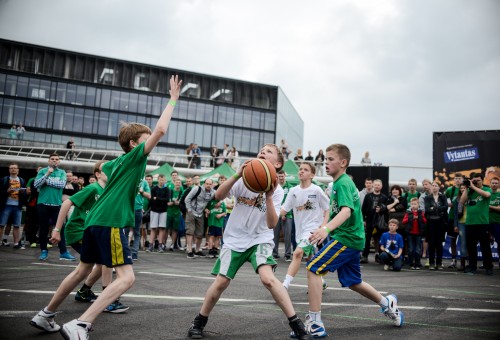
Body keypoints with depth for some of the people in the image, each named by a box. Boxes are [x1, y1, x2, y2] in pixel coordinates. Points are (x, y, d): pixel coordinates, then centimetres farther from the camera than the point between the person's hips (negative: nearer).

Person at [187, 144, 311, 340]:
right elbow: (218, 196, -17)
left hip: (260, 239, -1)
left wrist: (268, 197, -29)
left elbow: (272, 224, -17)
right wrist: (237, 175, -29)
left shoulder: (277, 190, -8)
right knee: (221, 281, -2)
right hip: (235, 240, 2)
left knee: (267, 278, -24)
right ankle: (199, 322, 22)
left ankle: (296, 324, -13)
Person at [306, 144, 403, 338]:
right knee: (352, 282, 23)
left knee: (313, 269, -14)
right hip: (352, 238, 10)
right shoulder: (338, 183, 14)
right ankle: (387, 304, 42)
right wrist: (322, 227, 17)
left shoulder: (343, 183, -15)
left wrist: (326, 229, -45)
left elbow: (346, 211, -32)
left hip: (346, 237, -10)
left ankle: (315, 323, -13)